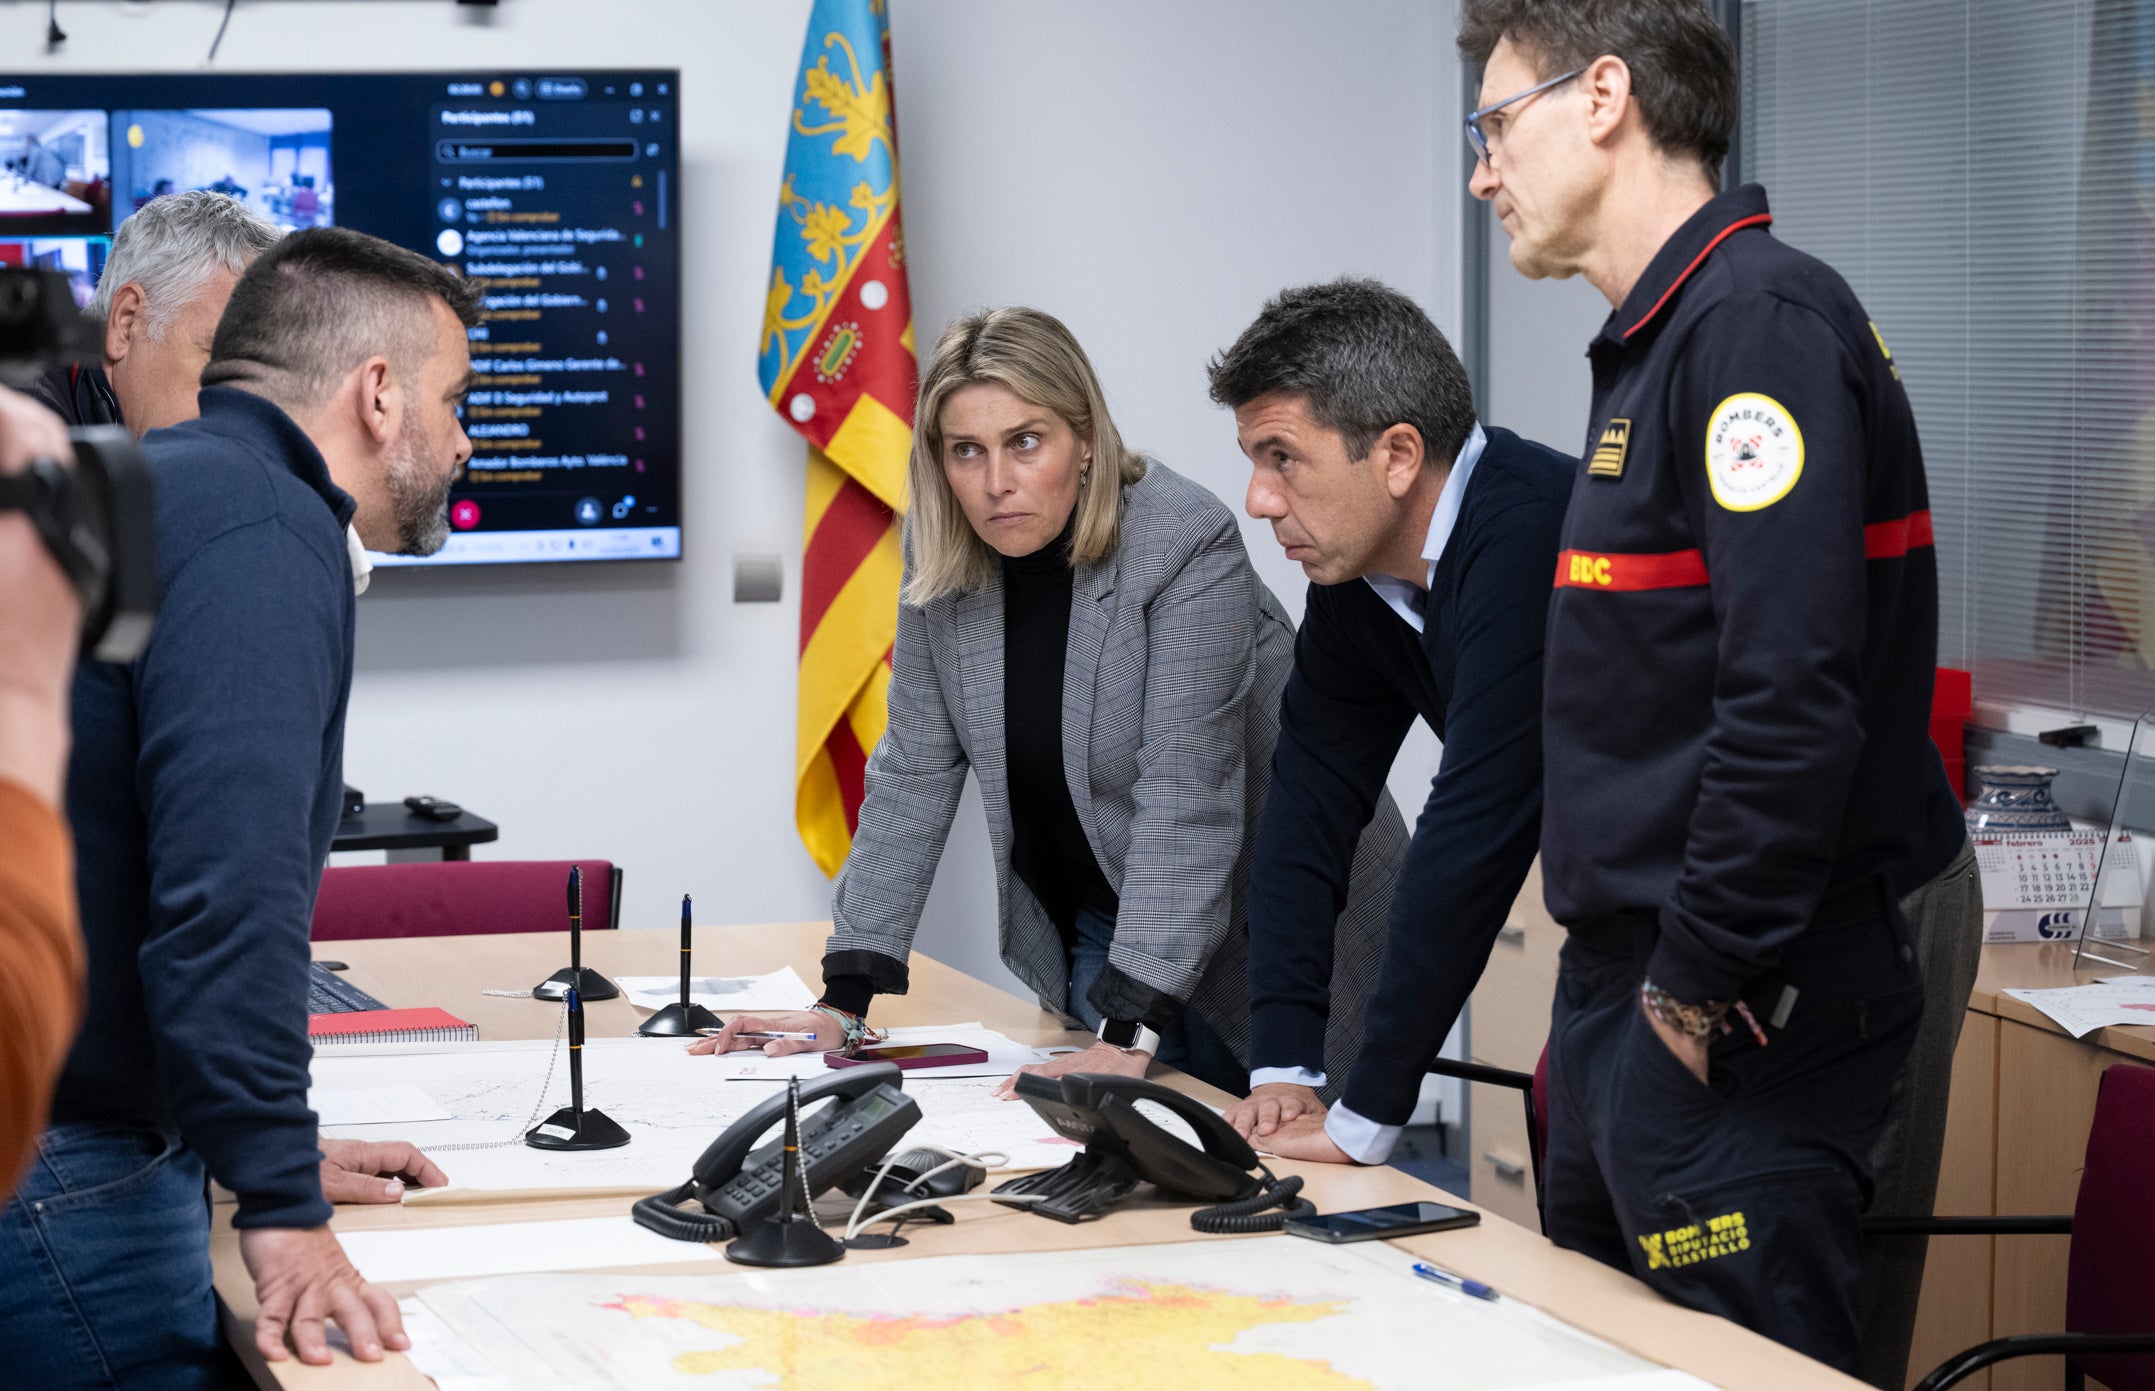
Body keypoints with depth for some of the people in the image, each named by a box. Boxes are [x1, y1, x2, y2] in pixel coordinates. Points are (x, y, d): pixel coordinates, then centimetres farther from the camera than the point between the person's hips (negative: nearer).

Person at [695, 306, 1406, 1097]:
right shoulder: (944, 552, -7)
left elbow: (1186, 803, -31)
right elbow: (914, 775, -2)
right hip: (1092, 922, 5)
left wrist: (1130, 1036, -37)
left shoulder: (1188, 549, -26)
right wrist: (844, 1001, -8)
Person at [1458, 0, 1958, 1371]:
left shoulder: (1763, 322, -16)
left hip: (1739, 1024, -10)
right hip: (1629, 996, 10)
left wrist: (1696, 991, -20)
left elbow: (1792, 702, -25)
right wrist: (1610, 997, 16)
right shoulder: (1658, 342, 16)